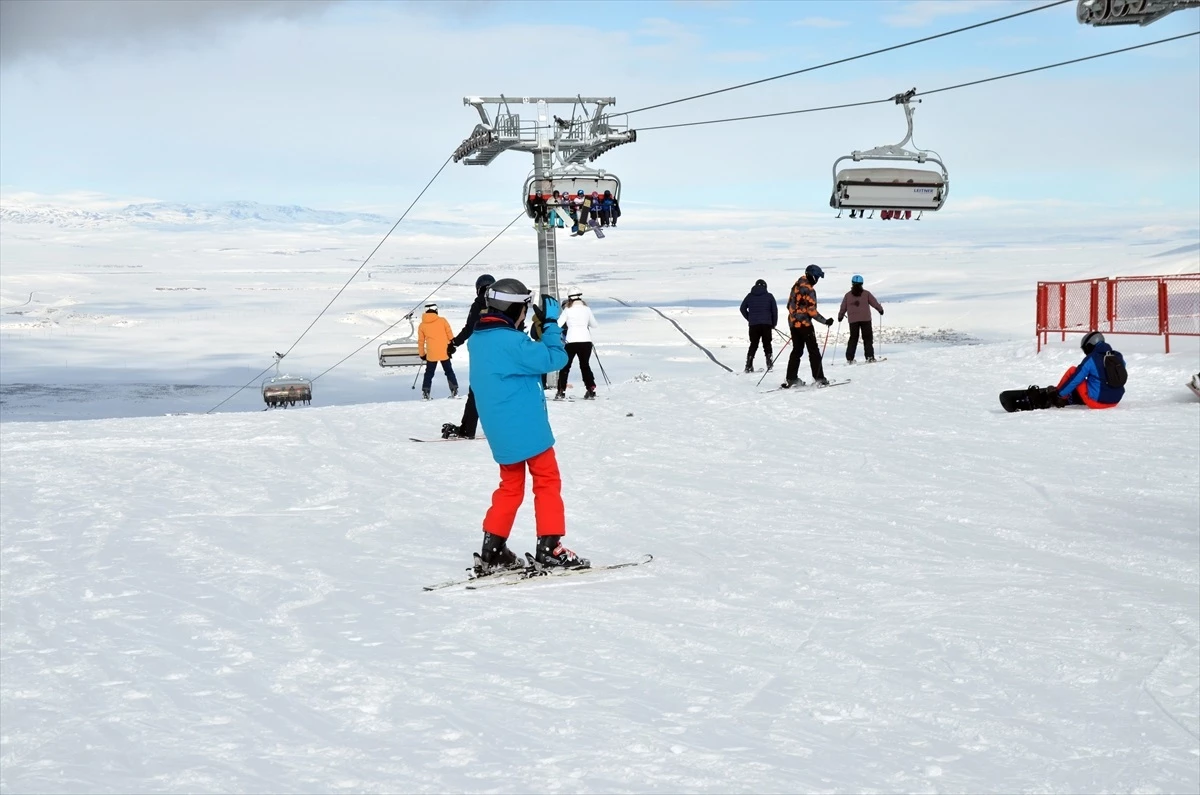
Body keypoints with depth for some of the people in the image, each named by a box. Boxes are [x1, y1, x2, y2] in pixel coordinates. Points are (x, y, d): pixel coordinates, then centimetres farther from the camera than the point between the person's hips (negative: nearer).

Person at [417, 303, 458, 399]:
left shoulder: (422, 325, 5)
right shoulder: (442, 320, 1)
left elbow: (421, 342, 10)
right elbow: (450, 334, 1)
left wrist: (422, 354, 19)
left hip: (431, 354, 0)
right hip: (444, 352, 0)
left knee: (429, 373, 12)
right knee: (449, 371, 12)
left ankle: (425, 392, 4)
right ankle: (454, 391, 6)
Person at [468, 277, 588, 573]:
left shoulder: (478, 339, 7)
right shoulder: (510, 342, -21)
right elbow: (554, 358, -18)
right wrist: (551, 323, -7)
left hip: (500, 432, 8)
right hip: (527, 428, -8)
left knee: (510, 487, 16)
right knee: (548, 482, 4)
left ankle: (492, 550, 12)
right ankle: (549, 548, 3)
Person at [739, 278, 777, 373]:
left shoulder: (750, 296, 7)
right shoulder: (769, 296, 3)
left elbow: (743, 309, 9)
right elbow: (775, 310, 2)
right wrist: (774, 324, 11)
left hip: (753, 324, 1)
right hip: (766, 324, -1)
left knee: (753, 345, 8)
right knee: (767, 345, 9)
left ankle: (749, 366, 0)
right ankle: (769, 365, 0)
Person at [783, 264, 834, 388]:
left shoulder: (796, 286, 9)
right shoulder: (809, 290, -17)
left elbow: (789, 304, 17)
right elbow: (812, 311, -20)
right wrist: (825, 321, -14)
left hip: (793, 322, 8)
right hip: (804, 324, -8)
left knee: (797, 351, 15)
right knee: (814, 351, 0)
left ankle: (791, 379, 13)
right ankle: (818, 378, -1)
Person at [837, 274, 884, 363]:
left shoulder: (848, 295, 3)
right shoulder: (866, 293, -1)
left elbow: (843, 307, 8)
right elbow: (874, 302, 5)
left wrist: (840, 316, 25)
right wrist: (880, 309, 22)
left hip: (853, 320, 2)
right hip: (865, 319, -2)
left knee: (853, 339, 9)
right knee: (867, 338, 4)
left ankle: (849, 358, 4)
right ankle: (869, 356, -6)